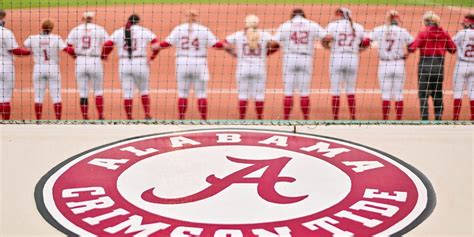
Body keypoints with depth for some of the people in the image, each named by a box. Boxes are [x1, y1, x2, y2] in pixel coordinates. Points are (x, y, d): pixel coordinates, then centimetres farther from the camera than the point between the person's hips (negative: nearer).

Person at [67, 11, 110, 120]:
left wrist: (74, 55, 16)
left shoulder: (76, 30, 6)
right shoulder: (99, 29, 2)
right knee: (98, 91, 13)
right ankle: (100, 117, 8)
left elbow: (67, 46, -1)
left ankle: (85, 118, 8)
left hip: (80, 62, 1)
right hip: (95, 62, -1)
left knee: (83, 93, 7)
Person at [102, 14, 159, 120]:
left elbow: (107, 45, -3)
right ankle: (147, 115, 9)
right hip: (140, 63, -1)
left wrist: (103, 56, 14)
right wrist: (152, 57, 5)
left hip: (123, 64, 1)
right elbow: (156, 45, -9)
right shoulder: (144, 31, 2)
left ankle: (129, 118, 8)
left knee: (127, 93, 7)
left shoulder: (118, 32, 6)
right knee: (144, 90, 16)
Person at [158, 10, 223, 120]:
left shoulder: (178, 29, 3)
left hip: (182, 64, 1)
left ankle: (181, 119, 8)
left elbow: (166, 43, -4)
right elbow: (217, 45, -6)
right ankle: (204, 119, 3)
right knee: (201, 93, 5)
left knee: (182, 93, 8)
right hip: (199, 64, -1)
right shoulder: (204, 30, 0)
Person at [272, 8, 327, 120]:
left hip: (290, 59, 0)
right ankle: (306, 119, 8)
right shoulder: (312, 25, 5)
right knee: (305, 92, 6)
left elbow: (274, 43, -8)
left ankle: (286, 119, 3)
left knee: (288, 91, 3)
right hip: (306, 59, 0)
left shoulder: (285, 26, 3)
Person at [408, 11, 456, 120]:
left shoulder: (423, 33, -9)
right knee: (438, 94, 16)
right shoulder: (444, 33, 1)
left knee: (423, 94, 2)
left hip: (425, 65, -4)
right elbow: (453, 49, 7)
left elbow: (412, 48, -17)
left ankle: (424, 119, -4)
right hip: (439, 65, 4)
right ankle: (438, 117, 19)